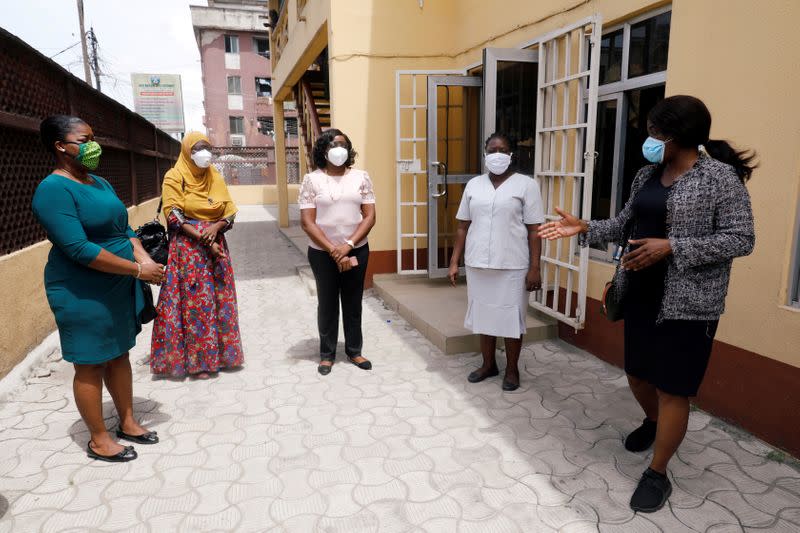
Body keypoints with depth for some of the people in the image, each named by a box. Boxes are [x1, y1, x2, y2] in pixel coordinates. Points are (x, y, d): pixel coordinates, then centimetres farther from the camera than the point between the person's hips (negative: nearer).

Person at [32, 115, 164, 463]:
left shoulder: (100, 183, 9)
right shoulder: (54, 190, -18)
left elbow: (123, 228, 12)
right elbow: (79, 249, -25)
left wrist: (143, 257, -8)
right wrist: (138, 269, -23)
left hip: (119, 289, 8)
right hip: (83, 295, -8)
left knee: (119, 355, 17)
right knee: (91, 366, 5)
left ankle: (127, 422, 32)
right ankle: (98, 440, 21)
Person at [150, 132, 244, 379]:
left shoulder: (215, 177, 13)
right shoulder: (175, 177, -1)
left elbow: (230, 212, 9)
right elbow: (173, 215, -10)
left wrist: (216, 227, -12)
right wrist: (203, 238, -18)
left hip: (216, 244, 5)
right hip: (187, 247, -5)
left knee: (218, 299, 6)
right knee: (194, 301, -4)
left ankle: (217, 353, 18)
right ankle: (197, 360, 5)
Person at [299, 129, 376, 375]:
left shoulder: (361, 177, 0)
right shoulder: (312, 180, -5)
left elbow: (369, 216, -3)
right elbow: (307, 222, -9)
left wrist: (348, 246, -15)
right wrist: (333, 250, -14)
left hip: (357, 250, 2)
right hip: (322, 253, -1)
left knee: (353, 302, 13)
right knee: (327, 303, 10)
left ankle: (354, 351, 28)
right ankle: (327, 354, 25)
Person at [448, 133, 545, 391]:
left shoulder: (526, 185, -3)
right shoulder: (474, 184, 8)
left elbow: (534, 230, -5)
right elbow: (463, 226, 10)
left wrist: (535, 267, -10)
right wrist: (454, 261, 5)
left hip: (512, 266, -3)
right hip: (478, 264, 4)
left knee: (511, 317, 6)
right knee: (483, 314, 12)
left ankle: (512, 369, 23)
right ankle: (489, 364, 29)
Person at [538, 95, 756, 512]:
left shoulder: (721, 177, -12)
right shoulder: (647, 176, 8)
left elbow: (741, 239, -14)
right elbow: (625, 224, 13)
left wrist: (671, 247, -23)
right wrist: (584, 228, -2)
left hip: (688, 302, -7)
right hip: (641, 294, 7)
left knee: (672, 388, 2)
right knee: (636, 371, 20)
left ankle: (657, 474, 19)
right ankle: (653, 422, 51)